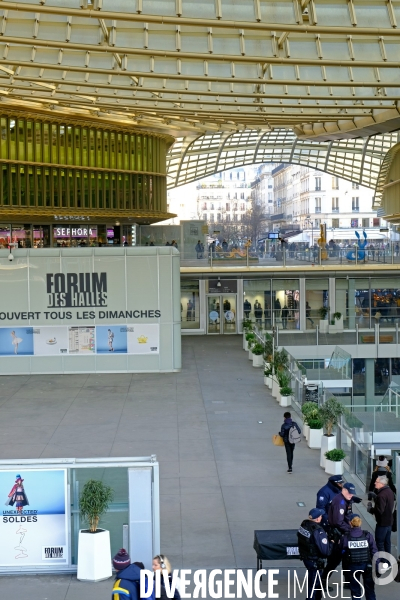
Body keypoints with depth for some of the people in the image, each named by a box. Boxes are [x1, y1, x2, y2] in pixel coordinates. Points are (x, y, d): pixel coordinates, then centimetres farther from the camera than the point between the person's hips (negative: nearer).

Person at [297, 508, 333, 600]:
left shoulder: (304, 524, -6)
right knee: (314, 582, 11)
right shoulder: (318, 531, -30)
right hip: (315, 561, -8)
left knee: (314, 578, 29)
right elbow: (325, 550, -29)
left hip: (305, 557, 9)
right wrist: (331, 543, -11)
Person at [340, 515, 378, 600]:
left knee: (355, 590, 14)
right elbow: (374, 551, -6)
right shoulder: (368, 535, -9)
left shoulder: (345, 538, -11)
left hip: (353, 567, -1)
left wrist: (345, 567, 10)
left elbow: (342, 553, -4)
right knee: (369, 590, 16)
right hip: (367, 565, 1)